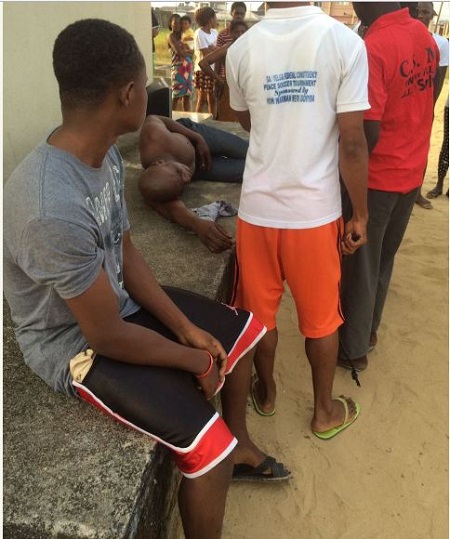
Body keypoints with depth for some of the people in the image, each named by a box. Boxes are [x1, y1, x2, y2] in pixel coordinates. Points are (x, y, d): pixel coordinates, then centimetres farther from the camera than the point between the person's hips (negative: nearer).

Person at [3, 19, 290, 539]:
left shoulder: (104, 153, -7)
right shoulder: (52, 209, -36)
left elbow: (124, 250, 1)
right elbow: (108, 336, -27)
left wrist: (185, 326, -5)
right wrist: (195, 360, -12)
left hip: (116, 298, 9)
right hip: (76, 343, -8)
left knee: (243, 330, 13)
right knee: (210, 446, -19)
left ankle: (241, 445, 35)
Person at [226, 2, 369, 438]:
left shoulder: (241, 49, -2)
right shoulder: (345, 42, -10)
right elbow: (352, 143, -12)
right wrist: (360, 216, -1)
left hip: (258, 208, 2)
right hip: (315, 210, -1)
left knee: (260, 311, 19)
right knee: (321, 318, 16)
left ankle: (266, 392, 41)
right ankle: (325, 411, 34)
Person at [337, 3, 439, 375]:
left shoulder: (372, 48, -23)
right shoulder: (425, 36, 4)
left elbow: (368, 130, -25)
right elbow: (417, 105, 12)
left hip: (376, 177, -8)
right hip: (412, 171, 8)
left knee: (359, 265, 8)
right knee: (383, 260, 21)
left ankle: (353, 349, 23)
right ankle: (369, 329, 38)